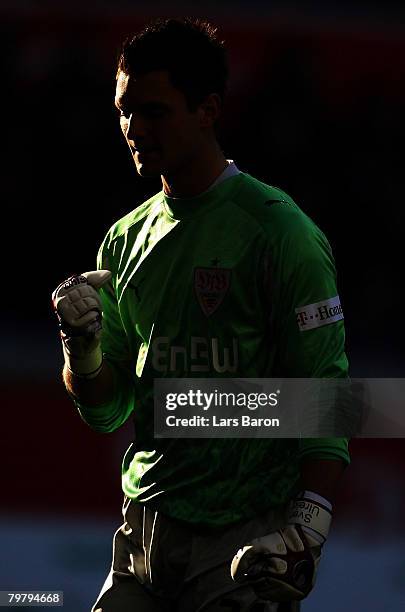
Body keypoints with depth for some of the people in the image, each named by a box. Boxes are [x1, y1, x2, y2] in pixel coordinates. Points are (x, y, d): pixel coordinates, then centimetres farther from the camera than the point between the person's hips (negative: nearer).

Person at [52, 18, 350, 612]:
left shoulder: (279, 231, -7)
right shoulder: (125, 240, 13)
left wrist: (309, 520, -20)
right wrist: (82, 346, -5)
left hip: (246, 537, -6)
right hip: (145, 533, 6)